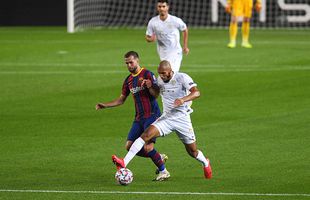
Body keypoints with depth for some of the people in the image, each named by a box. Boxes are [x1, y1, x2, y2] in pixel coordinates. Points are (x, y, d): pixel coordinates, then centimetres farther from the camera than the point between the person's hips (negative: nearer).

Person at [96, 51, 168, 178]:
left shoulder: (147, 75, -7)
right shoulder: (128, 80, 14)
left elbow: (156, 94, -14)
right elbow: (121, 100, 23)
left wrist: (150, 86, -33)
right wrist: (105, 105, 14)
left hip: (152, 115, -8)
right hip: (139, 118, 8)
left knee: (148, 148, -18)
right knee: (129, 146, 0)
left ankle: (163, 171, 1)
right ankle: (160, 158, 15)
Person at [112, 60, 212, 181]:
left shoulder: (182, 78, -13)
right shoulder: (159, 80, 3)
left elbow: (196, 93, -25)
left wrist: (183, 99, -44)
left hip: (182, 119, -3)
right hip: (166, 117, 3)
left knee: (193, 152, 9)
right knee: (146, 134, -22)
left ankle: (205, 163, 45)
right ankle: (124, 162, -32)